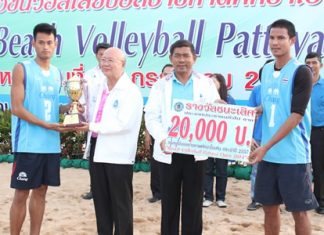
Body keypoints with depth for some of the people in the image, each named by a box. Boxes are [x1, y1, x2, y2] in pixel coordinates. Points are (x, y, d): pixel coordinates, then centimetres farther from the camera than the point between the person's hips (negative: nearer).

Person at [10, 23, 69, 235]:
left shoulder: (57, 74, 12)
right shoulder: (22, 69, -5)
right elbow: (17, 108, -12)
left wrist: (68, 108, -1)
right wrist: (46, 125, -17)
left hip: (51, 145, 6)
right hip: (28, 145, -5)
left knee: (41, 191, 11)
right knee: (22, 193, 0)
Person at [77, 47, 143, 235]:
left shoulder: (130, 91, -11)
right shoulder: (102, 90, 15)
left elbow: (123, 123, -21)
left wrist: (92, 127, -17)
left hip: (118, 154, -8)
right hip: (98, 150, 8)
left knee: (121, 204, 3)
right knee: (101, 202, 15)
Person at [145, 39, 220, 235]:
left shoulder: (206, 83, 6)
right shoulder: (160, 85, 6)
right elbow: (151, 116, 1)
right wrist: (162, 138, -16)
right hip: (169, 152, 0)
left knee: (193, 203, 7)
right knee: (169, 202, 8)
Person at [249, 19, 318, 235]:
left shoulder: (301, 72, -9)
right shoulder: (266, 70, 11)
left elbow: (296, 115, -16)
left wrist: (266, 146, -20)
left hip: (293, 155, -6)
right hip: (268, 154, 6)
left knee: (299, 211, 4)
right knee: (270, 207, 12)